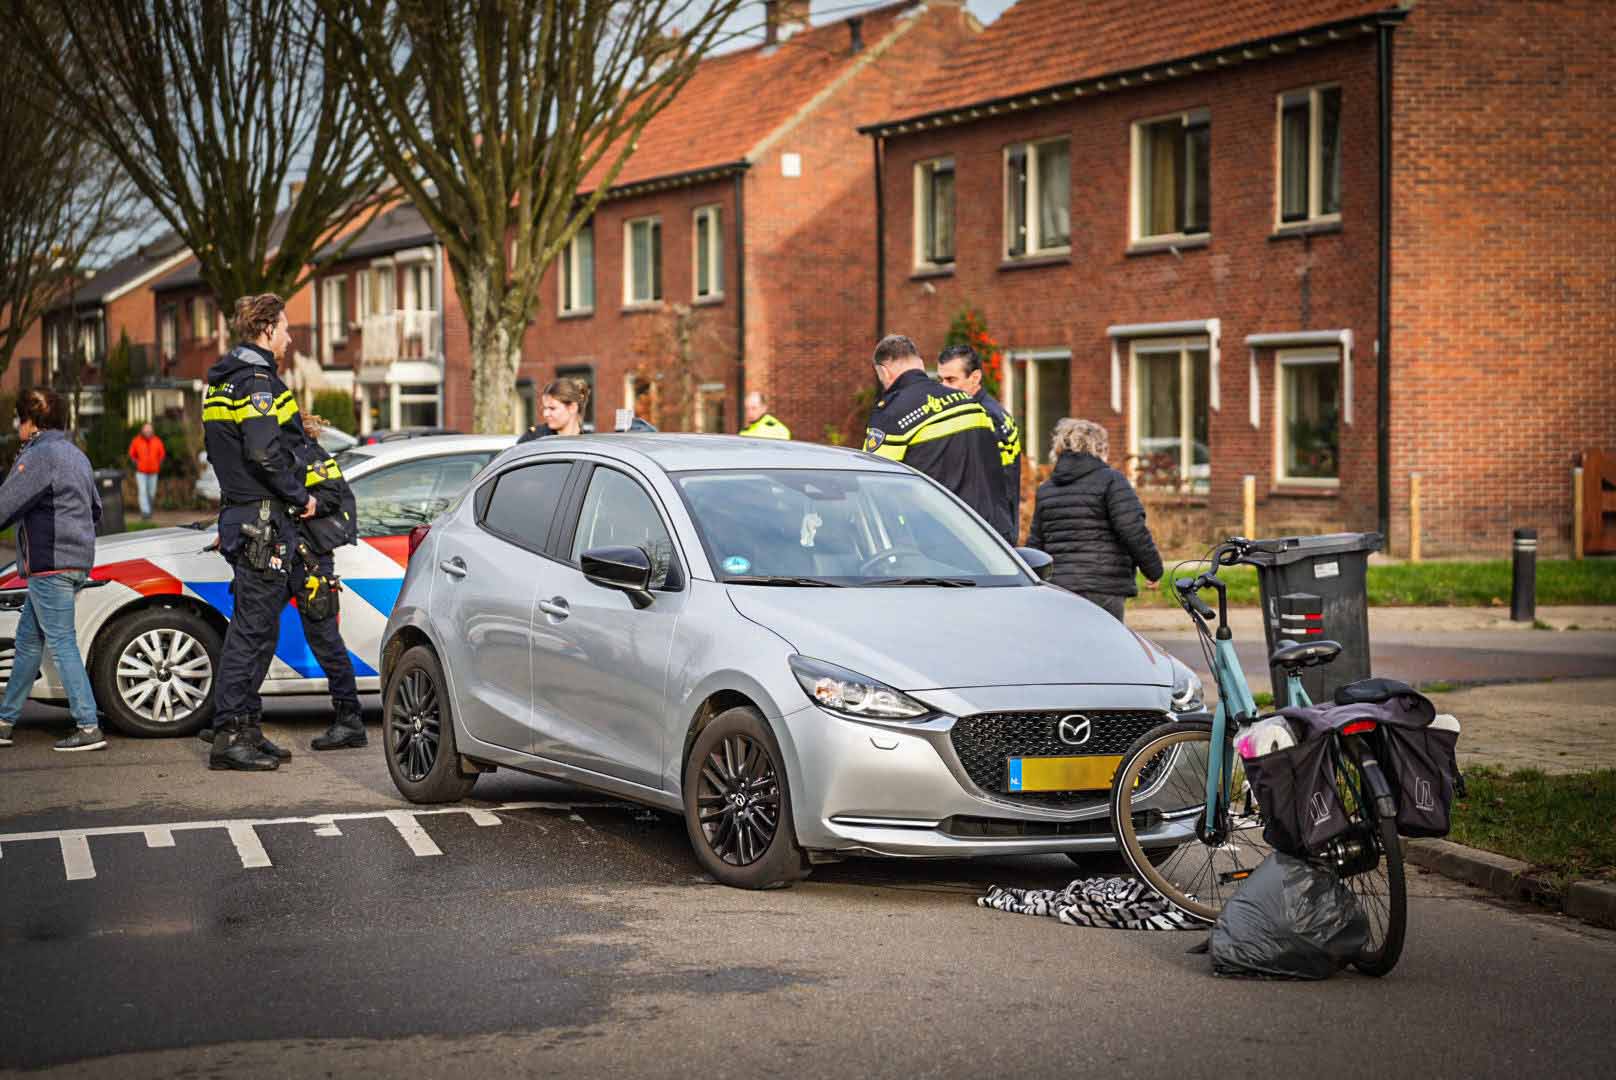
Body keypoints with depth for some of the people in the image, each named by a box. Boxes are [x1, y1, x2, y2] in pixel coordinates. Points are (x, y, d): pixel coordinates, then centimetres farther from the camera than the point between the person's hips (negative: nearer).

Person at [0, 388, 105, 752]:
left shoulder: (39, 455, -12)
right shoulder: (75, 455, 18)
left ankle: (89, 728, -10)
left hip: (50, 564, -10)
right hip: (77, 561, 10)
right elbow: (96, 509, 25)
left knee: (62, 643, -8)